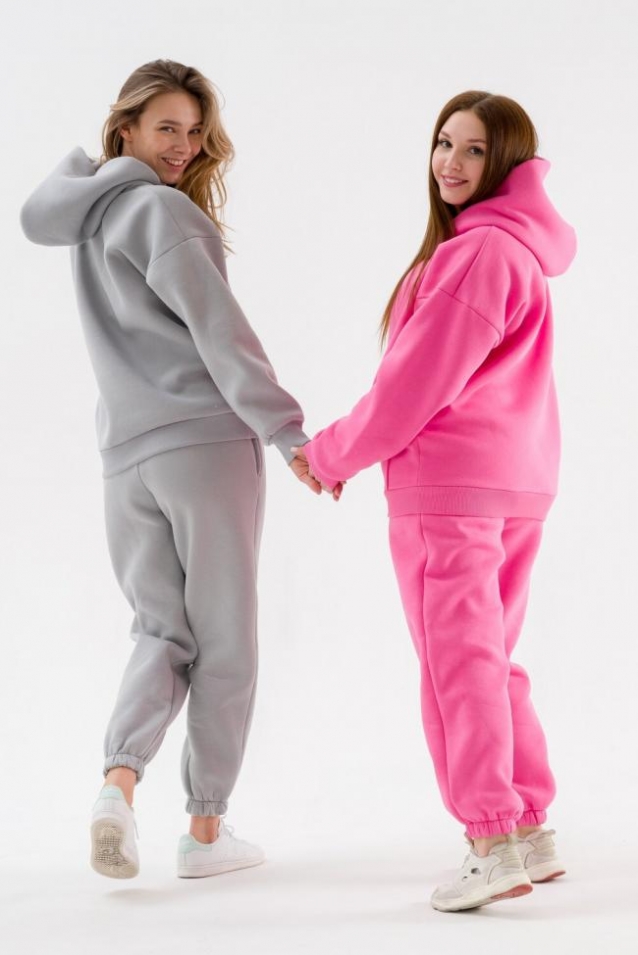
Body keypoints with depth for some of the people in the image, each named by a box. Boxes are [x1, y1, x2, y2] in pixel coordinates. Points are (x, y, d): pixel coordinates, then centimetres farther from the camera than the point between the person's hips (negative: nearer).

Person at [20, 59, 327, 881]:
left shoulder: (87, 214, 13)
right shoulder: (162, 211, -10)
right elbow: (216, 329, -17)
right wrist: (287, 431, -19)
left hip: (127, 457, 7)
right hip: (208, 443, -7)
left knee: (163, 632, 13)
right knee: (224, 640, 5)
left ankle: (118, 781, -12)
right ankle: (206, 829, 10)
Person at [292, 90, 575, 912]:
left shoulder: (477, 253, -16)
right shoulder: (520, 249, 15)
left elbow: (417, 382, -16)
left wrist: (329, 454, -3)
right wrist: (352, 450, 12)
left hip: (449, 485, -10)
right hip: (518, 483, 10)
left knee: (458, 660, -3)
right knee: (490, 659, 15)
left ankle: (493, 843, -1)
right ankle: (529, 830, 19)